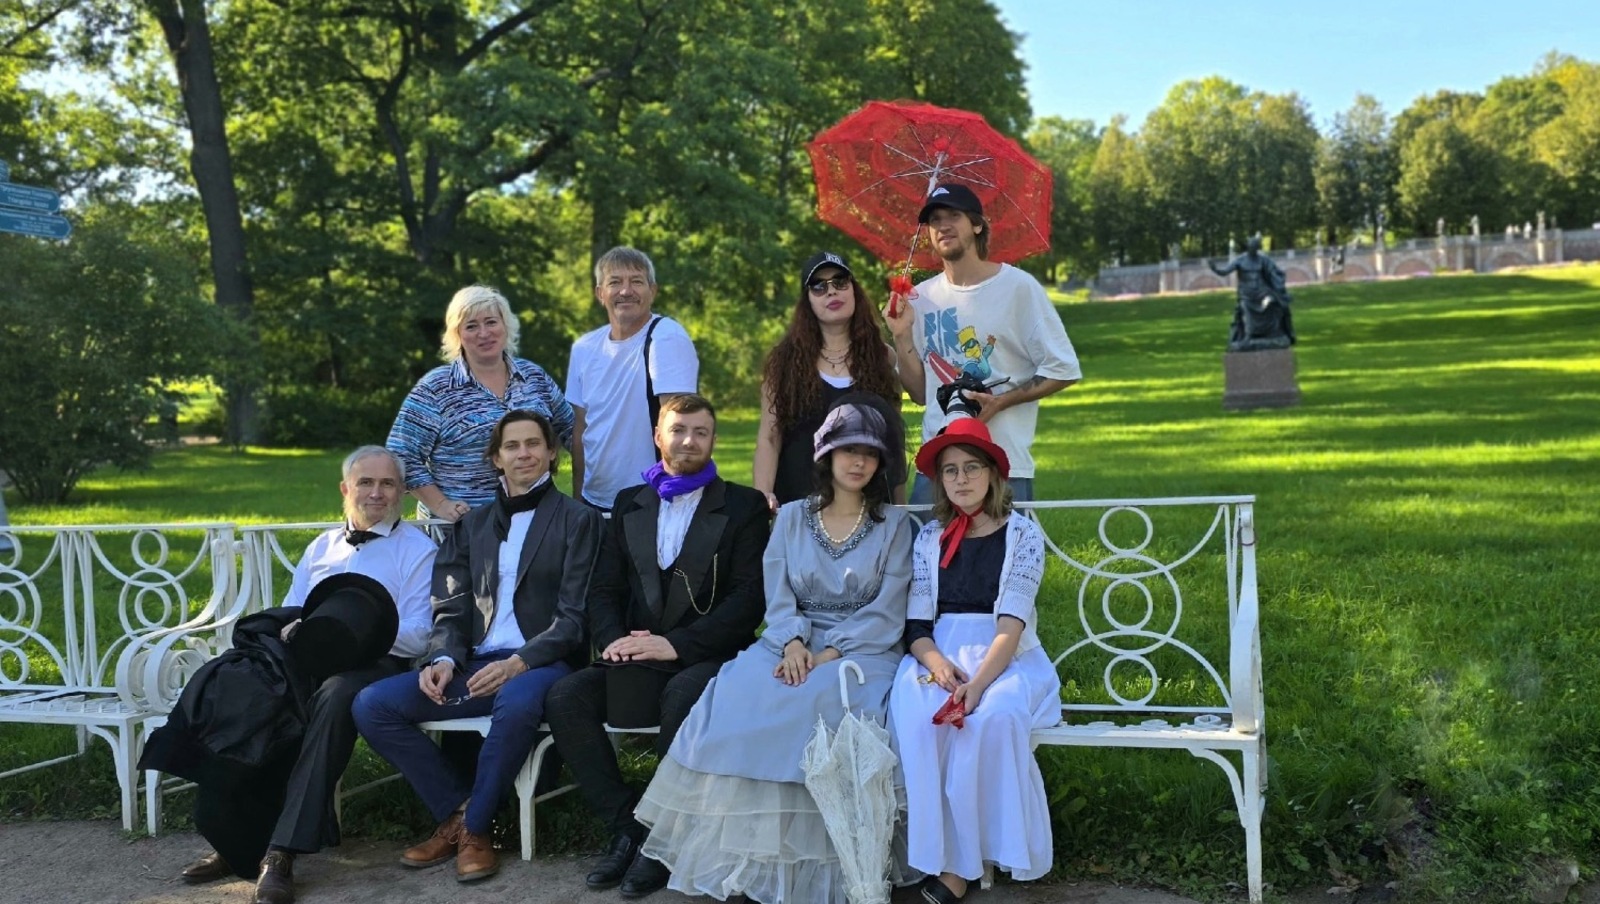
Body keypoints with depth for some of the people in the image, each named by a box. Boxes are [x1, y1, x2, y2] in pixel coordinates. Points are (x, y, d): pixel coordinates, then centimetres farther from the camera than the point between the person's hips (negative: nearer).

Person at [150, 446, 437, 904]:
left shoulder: (417, 549, 7)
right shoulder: (321, 546, 26)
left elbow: (415, 638, -4)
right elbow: (287, 615, 22)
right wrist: (291, 630, -4)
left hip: (372, 663, -5)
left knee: (333, 699, -39)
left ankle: (283, 851, -36)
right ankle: (240, 838, -18)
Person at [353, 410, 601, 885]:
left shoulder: (578, 520, 6)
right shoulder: (472, 525, 20)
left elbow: (575, 615, -4)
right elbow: (452, 609, 14)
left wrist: (518, 663, -19)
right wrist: (443, 659, -8)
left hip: (540, 664, -5)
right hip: (475, 666, 5)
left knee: (517, 701, -40)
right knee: (371, 704, -15)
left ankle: (474, 827, -16)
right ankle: (455, 810, -3)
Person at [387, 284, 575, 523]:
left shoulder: (534, 376, 8)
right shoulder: (435, 389, -4)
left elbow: (570, 430, 17)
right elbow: (403, 459, -5)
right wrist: (440, 505, -12)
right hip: (461, 525, -3)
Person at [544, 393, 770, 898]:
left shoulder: (743, 506, 5)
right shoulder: (630, 504, 18)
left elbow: (749, 597, -6)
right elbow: (605, 589, 14)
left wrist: (677, 644, -17)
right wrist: (613, 639, -9)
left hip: (706, 658, -4)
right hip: (638, 662, 4)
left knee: (682, 696, -36)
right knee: (565, 698, -22)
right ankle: (626, 827, -11)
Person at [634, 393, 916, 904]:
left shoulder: (894, 525, 6)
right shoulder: (792, 518, 14)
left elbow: (886, 612, -4)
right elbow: (778, 597, 5)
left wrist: (830, 655, -16)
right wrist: (793, 644, -16)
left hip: (861, 650, -3)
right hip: (794, 645, 3)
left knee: (821, 703, -35)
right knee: (738, 695, -27)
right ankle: (750, 854, -22)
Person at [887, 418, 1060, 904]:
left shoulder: (1023, 534, 0)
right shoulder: (930, 537, 11)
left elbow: (1011, 623, -11)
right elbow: (916, 623, 5)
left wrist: (978, 681, -27)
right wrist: (937, 663, -17)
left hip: (1006, 659, -2)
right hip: (939, 655, 2)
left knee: (991, 717, -35)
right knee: (915, 716, -31)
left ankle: (959, 862, -21)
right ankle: (942, 857, -23)